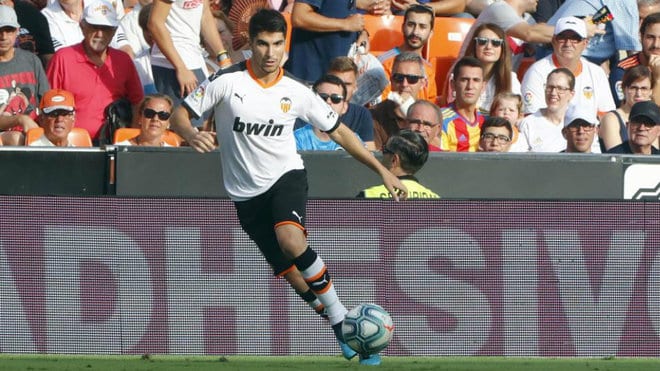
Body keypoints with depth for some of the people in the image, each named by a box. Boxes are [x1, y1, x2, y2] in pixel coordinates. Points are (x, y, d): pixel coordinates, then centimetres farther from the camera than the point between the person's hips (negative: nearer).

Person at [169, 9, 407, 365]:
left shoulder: (296, 93, -3)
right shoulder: (226, 81, -8)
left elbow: (339, 132, 8)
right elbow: (179, 116, -5)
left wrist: (382, 170, 5)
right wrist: (191, 134, -29)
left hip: (286, 176, -1)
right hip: (246, 193, 1)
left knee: (290, 240, -32)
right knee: (290, 273, -3)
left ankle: (342, 321, -25)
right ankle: (342, 329, 13)